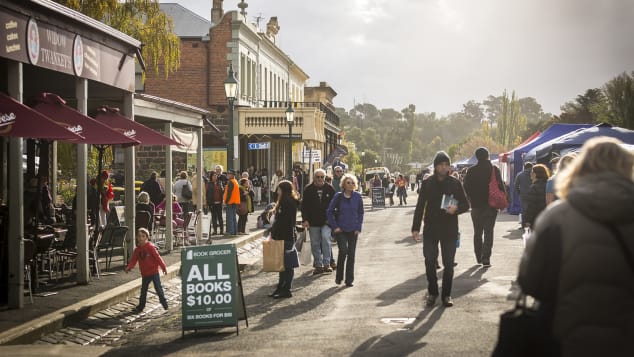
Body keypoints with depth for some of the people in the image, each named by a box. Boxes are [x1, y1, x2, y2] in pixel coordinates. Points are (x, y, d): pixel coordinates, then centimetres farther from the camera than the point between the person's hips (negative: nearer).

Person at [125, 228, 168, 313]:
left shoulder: (150, 247, -13)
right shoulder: (137, 249, 3)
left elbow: (157, 257, -13)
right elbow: (133, 260, 2)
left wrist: (163, 267, -13)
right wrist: (129, 267, -16)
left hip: (154, 272, -5)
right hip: (145, 274, 5)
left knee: (158, 288, 0)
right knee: (143, 290, 13)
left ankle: (164, 303, 13)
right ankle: (140, 306, 22)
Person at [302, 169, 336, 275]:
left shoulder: (329, 189, 3)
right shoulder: (308, 190, 1)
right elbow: (304, 206, 2)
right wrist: (305, 220, -6)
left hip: (326, 221, -1)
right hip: (313, 221, 1)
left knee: (326, 239, -16)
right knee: (315, 244, 5)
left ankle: (326, 264, -7)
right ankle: (318, 265, 14)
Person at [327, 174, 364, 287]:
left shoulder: (357, 196, -1)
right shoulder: (338, 196, -5)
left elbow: (360, 213, 7)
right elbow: (330, 211, 1)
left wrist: (358, 228, 1)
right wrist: (334, 226, -4)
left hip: (353, 230, 2)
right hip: (341, 230, -2)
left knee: (351, 254, 3)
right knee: (343, 251, -15)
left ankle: (349, 280, 13)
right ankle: (338, 277, 3)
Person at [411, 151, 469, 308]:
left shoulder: (455, 183, 2)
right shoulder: (427, 183, 3)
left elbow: (466, 204, 5)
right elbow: (420, 207, 5)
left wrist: (456, 208, -18)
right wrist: (416, 228, -1)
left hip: (449, 230, 0)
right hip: (430, 229, 0)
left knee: (448, 264, 3)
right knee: (429, 262, -2)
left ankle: (446, 295, 15)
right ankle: (432, 292, 15)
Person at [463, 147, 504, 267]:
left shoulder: (471, 170, -2)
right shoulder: (494, 169, -5)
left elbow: (466, 187, 1)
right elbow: (501, 186, -6)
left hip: (476, 205, 2)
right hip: (491, 205, -2)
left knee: (477, 232, 15)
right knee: (488, 232, -1)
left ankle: (479, 257, 20)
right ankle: (486, 258, -12)